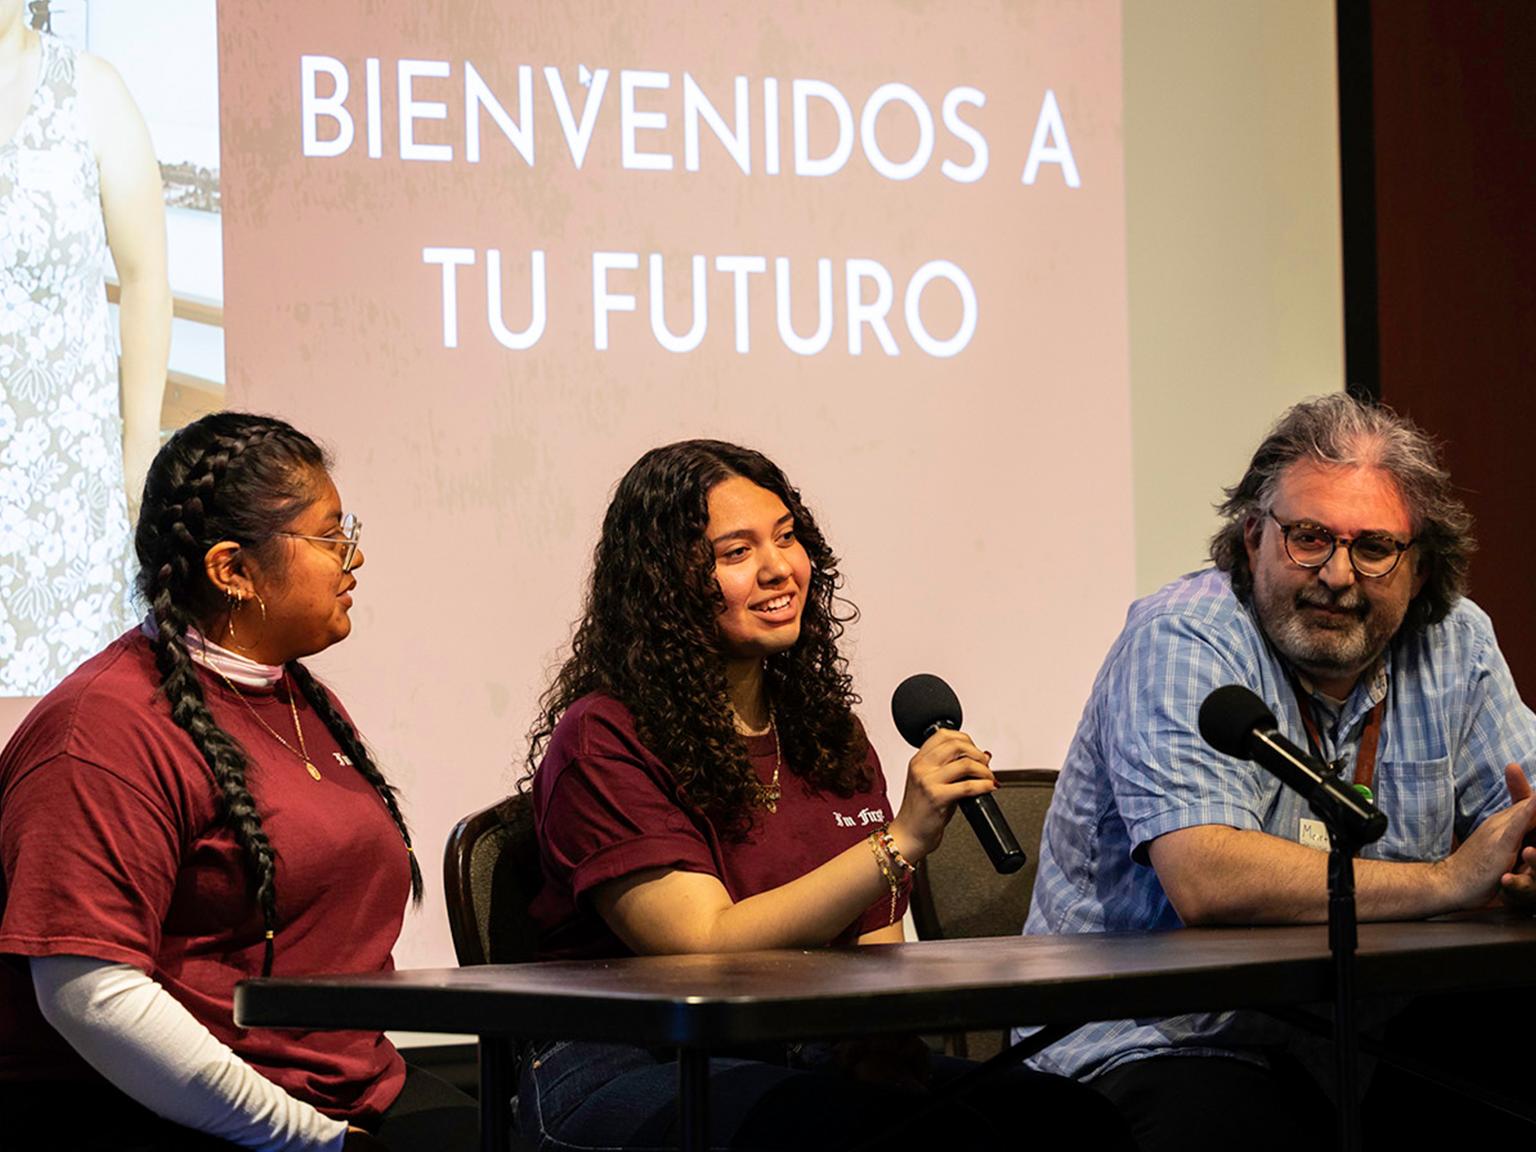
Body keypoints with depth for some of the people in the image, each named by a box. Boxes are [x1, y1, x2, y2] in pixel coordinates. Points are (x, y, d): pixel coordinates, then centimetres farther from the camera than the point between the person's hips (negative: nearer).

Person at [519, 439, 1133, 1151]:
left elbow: (875, 948, 17)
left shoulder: (830, 732, 17)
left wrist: (882, 1041, -7)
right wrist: (902, 841, -20)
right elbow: (706, 947, -14)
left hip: (804, 1063, 7)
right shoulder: (603, 740, -5)